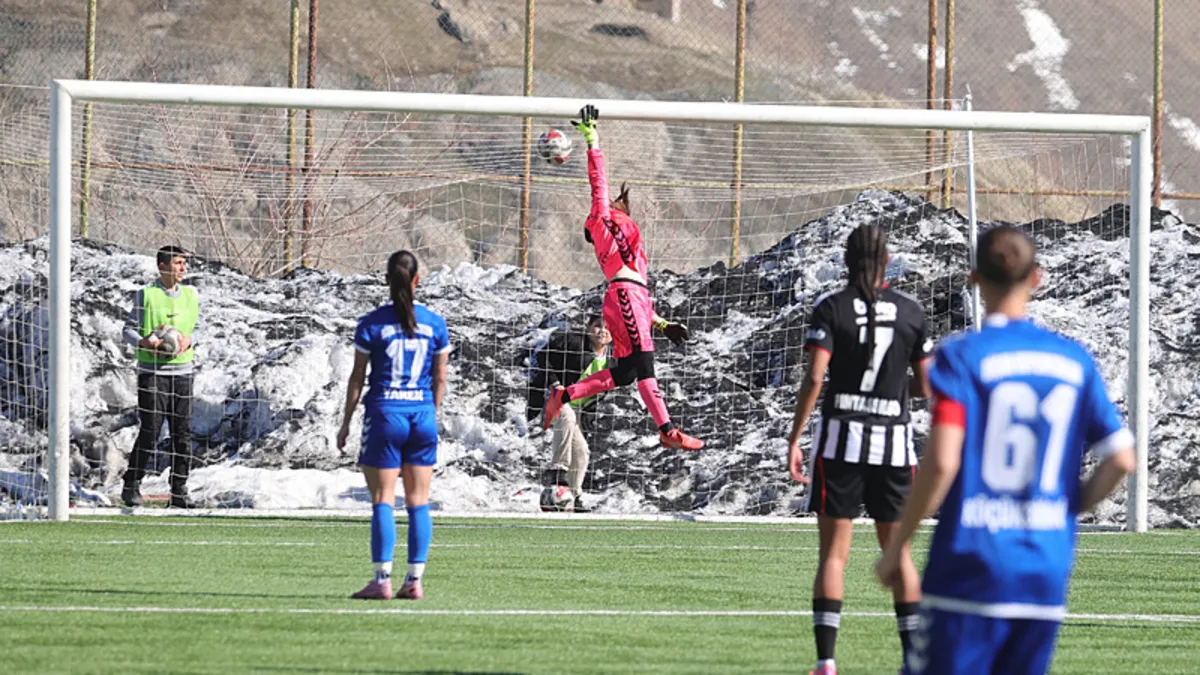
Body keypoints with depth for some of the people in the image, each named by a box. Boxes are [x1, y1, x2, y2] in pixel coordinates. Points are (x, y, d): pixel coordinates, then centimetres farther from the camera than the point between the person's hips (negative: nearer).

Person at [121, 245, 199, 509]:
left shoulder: (191, 296, 12)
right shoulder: (146, 295, -1)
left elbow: (198, 327, 18)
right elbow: (129, 328, 2)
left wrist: (189, 340, -5)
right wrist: (144, 342, -19)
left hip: (182, 369, 4)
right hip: (152, 371, -4)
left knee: (182, 433, 2)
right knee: (150, 431, -9)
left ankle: (179, 490, 8)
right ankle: (132, 486, 3)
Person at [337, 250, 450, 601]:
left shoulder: (372, 323, -5)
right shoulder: (435, 323, 3)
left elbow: (357, 377, -2)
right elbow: (440, 378, 7)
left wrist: (346, 421, 5)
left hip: (385, 414, -3)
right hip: (422, 415, 3)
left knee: (382, 499, -1)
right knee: (419, 502, 7)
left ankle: (382, 580, -6)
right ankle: (415, 580, 5)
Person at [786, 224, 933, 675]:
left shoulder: (831, 309, -5)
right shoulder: (911, 312, 2)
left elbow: (814, 377, -13)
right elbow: (925, 387, 5)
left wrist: (794, 439, -10)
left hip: (841, 438, -2)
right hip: (894, 441, 2)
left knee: (833, 552, 1)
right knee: (898, 551, 10)